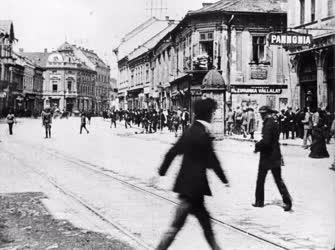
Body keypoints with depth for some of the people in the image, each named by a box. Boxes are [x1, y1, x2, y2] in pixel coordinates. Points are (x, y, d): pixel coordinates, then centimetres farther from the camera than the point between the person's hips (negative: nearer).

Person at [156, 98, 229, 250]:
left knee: (205, 221, 18)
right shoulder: (203, 135, -17)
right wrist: (224, 180, -1)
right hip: (193, 186, -9)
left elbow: (172, 152, 12)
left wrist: (161, 172, 19)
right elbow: (212, 161, -13)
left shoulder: (190, 131, 8)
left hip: (187, 184, 9)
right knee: (176, 225, -4)